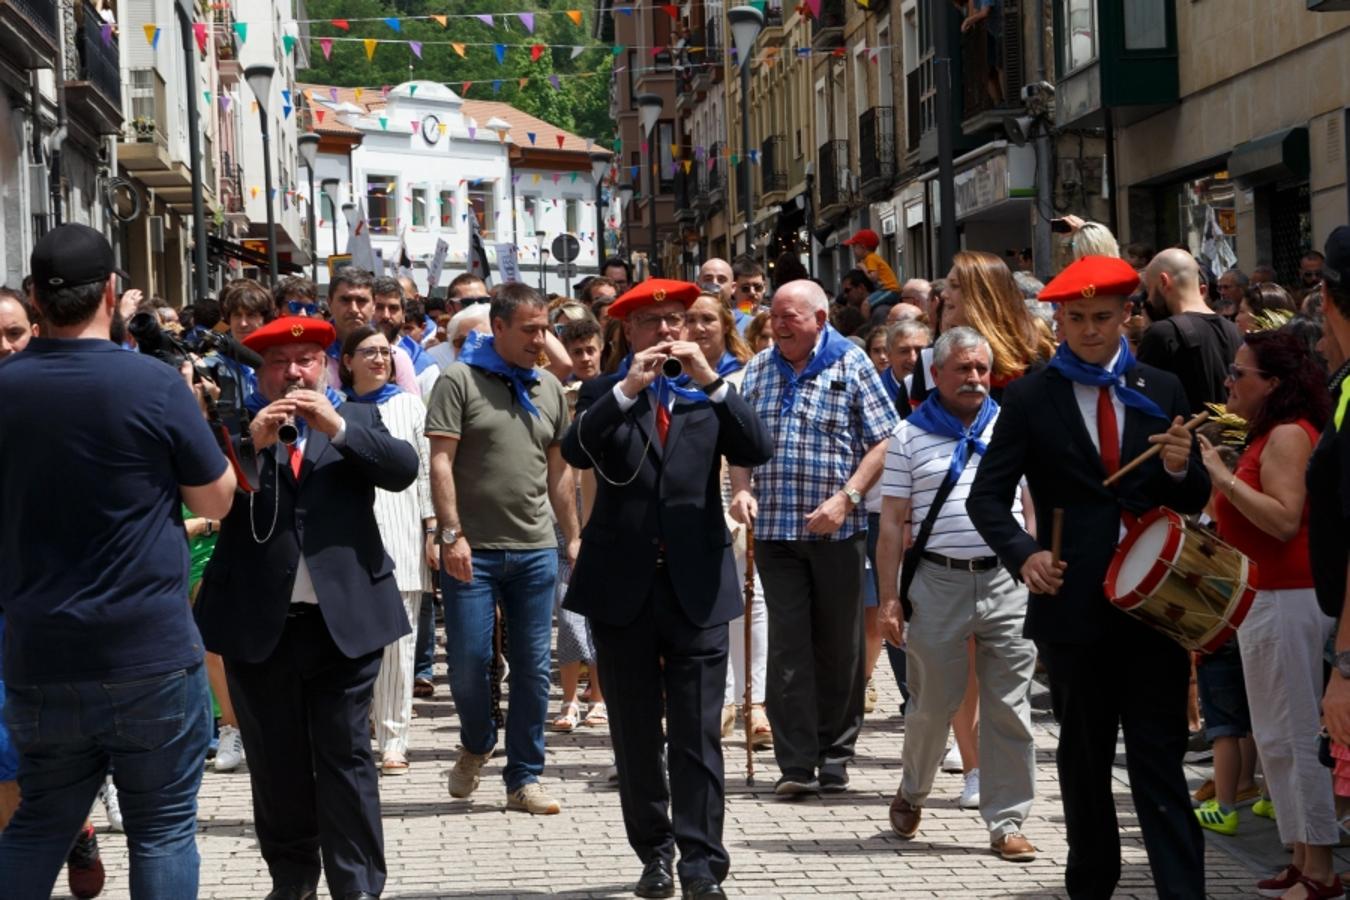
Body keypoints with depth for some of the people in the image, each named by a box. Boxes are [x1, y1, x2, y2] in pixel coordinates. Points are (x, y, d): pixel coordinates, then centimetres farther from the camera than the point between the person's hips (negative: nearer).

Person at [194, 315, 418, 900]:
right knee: (274, 762, 10)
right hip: (258, 622, 1)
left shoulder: (356, 419, 7)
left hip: (343, 618, -1)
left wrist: (336, 426, -17)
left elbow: (404, 469, -8)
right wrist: (251, 442, -19)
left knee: (346, 756, 1)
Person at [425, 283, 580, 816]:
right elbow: (441, 461, -8)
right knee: (468, 660, -3)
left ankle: (524, 778, 13)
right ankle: (477, 745, 25)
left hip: (535, 550, 4)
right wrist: (452, 534, -16)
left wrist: (574, 537, 13)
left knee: (532, 668, 4)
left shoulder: (549, 389, 12)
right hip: (473, 550, -4)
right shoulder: (460, 381, -3)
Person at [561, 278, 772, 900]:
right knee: (635, 734, 9)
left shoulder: (707, 394, 8)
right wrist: (627, 390, -21)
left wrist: (711, 379, -17)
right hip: (622, 586, 1)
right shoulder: (603, 393, 6)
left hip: (695, 586, -1)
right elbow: (577, 452, -13)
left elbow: (756, 450, -8)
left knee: (697, 735, -4)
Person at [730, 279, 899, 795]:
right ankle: (797, 764, 0)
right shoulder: (759, 370, 12)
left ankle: (835, 757, 18)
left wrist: (845, 499, -14)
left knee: (839, 646, 6)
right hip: (775, 530, 3)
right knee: (788, 645, -1)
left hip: (837, 532, -3)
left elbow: (884, 442, -4)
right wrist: (741, 490, -1)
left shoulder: (852, 367, -1)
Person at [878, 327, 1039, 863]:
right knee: (932, 702, 6)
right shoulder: (910, 436, 4)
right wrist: (889, 599, -2)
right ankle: (912, 792, 32)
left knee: (1009, 707, 1)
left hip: (1007, 581, 1)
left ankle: (1006, 822, 7)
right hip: (937, 582, -1)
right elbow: (892, 524, 4)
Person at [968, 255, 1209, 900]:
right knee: (1084, 761, 12)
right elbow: (987, 496, 0)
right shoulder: (1031, 398, 1)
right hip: (1074, 604, 0)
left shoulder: (1162, 392, 8)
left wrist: (1181, 469, -13)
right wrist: (1023, 553, -18)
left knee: (1160, 760, -2)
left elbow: (1194, 501, 10)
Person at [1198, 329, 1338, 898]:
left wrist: (1223, 476, -23)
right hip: (1263, 596, 11)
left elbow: (1286, 519, -24)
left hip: (1287, 600, -11)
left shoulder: (1288, 434, -13)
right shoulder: (1269, 434, 17)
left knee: (1294, 739, -8)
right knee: (1277, 739, 13)